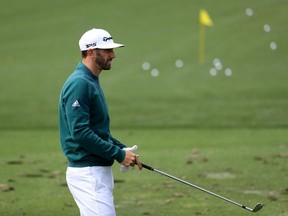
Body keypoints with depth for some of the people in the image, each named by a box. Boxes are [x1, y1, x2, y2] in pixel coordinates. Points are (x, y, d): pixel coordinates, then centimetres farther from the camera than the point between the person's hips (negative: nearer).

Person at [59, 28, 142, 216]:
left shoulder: (92, 82, 17)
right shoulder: (79, 84, -15)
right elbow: (80, 133, -22)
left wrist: (123, 150, 10)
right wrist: (119, 154, -17)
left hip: (100, 170, 10)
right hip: (88, 171, -10)